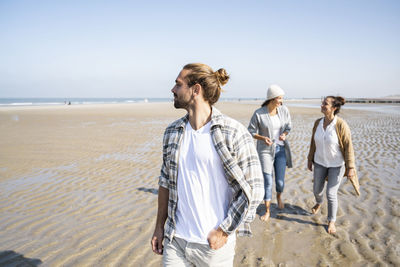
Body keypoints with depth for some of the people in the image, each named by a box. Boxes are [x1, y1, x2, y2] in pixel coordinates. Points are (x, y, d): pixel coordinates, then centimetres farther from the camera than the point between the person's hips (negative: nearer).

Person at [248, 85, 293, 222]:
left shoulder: (284, 110, -6)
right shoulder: (258, 113, -15)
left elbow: (288, 126, 8)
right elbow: (251, 132, -6)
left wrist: (284, 134, -14)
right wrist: (263, 138, -24)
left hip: (281, 149, 3)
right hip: (265, 150, -2)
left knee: (280, 181, 6)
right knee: (267, 182, -2)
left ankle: (279, 196, 42)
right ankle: (267, 211, 17)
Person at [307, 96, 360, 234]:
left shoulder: (341, 125, -23)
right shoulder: (318, 123, -7)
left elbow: (348, 146, -18)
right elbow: (313, 142, 4)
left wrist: (350, 167, -17)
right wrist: (310, 160, 10)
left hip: (337, 164, -5)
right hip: (320, 162, 5)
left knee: (331, 194, -2)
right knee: (317, 189, 17)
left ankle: (331, 221, 21)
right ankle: (319, 202, 54)